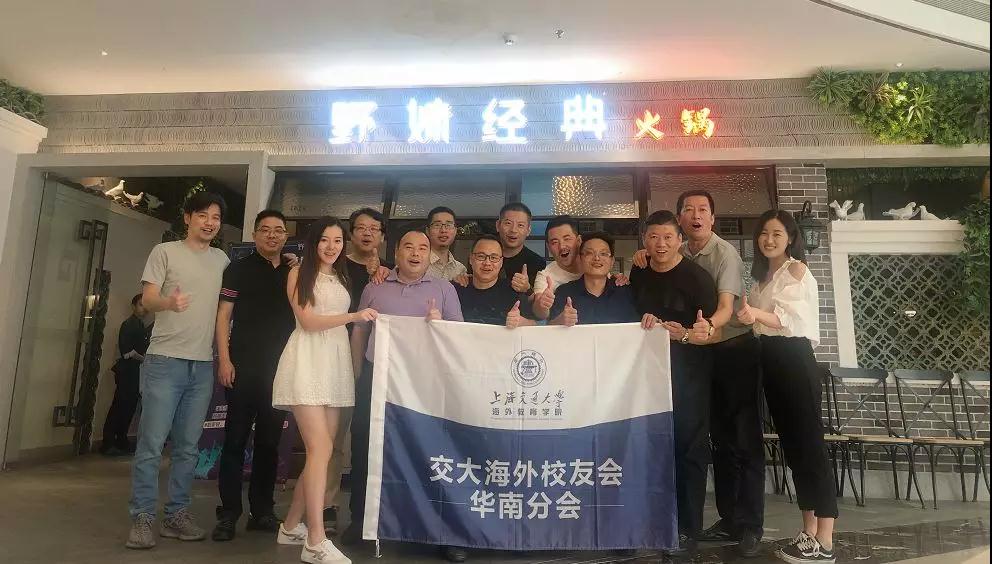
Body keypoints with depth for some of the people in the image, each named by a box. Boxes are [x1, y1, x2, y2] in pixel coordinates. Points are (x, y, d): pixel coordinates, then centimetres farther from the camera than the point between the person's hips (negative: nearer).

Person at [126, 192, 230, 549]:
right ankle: (142, 518, 5)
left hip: (203, 364, 4)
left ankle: (176, 514, 15)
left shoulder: (222, 260, 14)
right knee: (152, 443, -4)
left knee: (187, 446, 7)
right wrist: (168, 302, -27)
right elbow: (147, 299, -7)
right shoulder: (165, 252, 2)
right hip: (165, 360, -4)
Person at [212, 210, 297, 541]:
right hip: (244, 366, -3)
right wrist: (224, 360, -10)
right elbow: (224, 315, -1)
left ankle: (262, 511, 18)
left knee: (270, 441, 9)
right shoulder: (239, 269, 4)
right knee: (236, 439, -1)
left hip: (280, 369, 3)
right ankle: (228, 514, 7)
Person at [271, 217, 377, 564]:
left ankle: (292, 526, 20)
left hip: (336, 364, 6)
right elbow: (307, 321, -7)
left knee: (320, 449, 6)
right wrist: (353, 317, -14)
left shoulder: (343, 278, 20)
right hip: (307, 362, -6)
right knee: (320, 449, -14)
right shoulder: (299, 274, 3)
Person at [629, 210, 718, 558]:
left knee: (688, 447, 0)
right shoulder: (638, 274, 4)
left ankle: (688, 530, 12)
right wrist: (646, 322, 0)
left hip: (688, 372, -5)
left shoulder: (697, 277, -12)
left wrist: (684, 334, -33)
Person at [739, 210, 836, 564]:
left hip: (794, 360, -8)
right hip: (771, 361, 8)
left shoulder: (797, 269, -6)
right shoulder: (763, 276, 18)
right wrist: (749, 316, 1)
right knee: (792, 445, 11)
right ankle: (809, 533, 19)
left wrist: (757, 314, -40)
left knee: (810, 446, -6)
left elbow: (790, 319, -22)